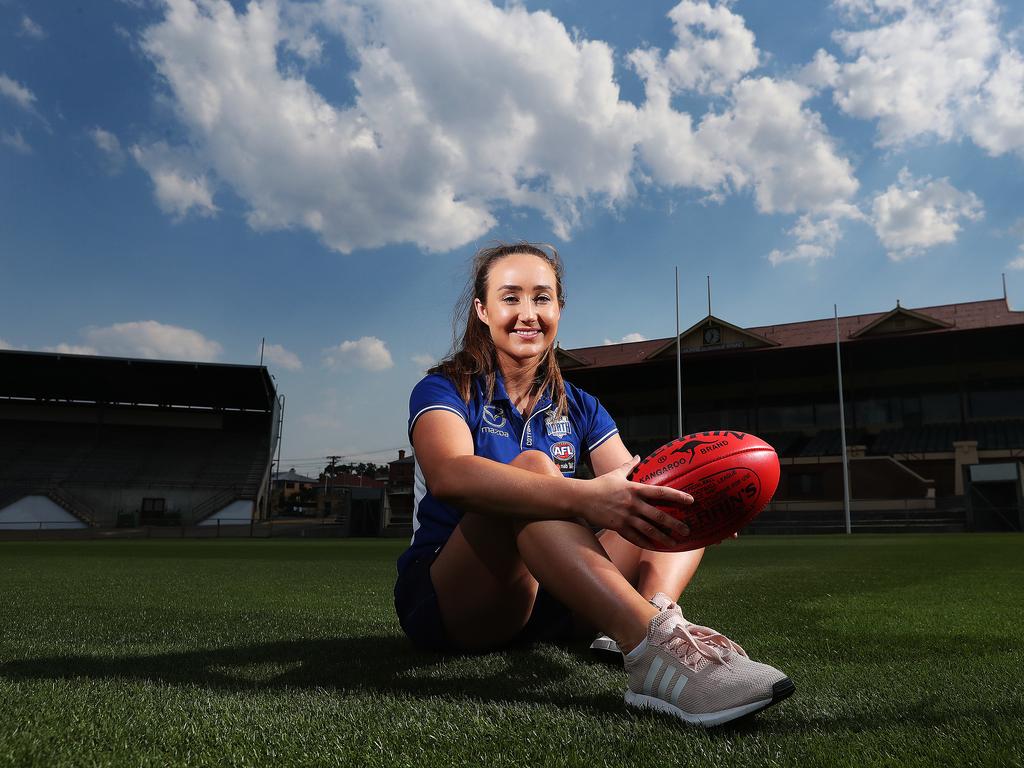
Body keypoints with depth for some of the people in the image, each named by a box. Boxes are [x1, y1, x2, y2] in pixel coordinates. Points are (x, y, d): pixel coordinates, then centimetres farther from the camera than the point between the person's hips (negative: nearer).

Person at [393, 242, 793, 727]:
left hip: (547, 602, 5)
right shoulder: (444, 391, -5)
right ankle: (650, 648, -45)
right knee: (531, 469, -31)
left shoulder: (579, 409, 10)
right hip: (445, 602, -5)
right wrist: (585, 497, -43)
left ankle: (659, 607, -33)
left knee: (674, 497, -3)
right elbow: (449, 475, -29)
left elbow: (632, 486, -6)